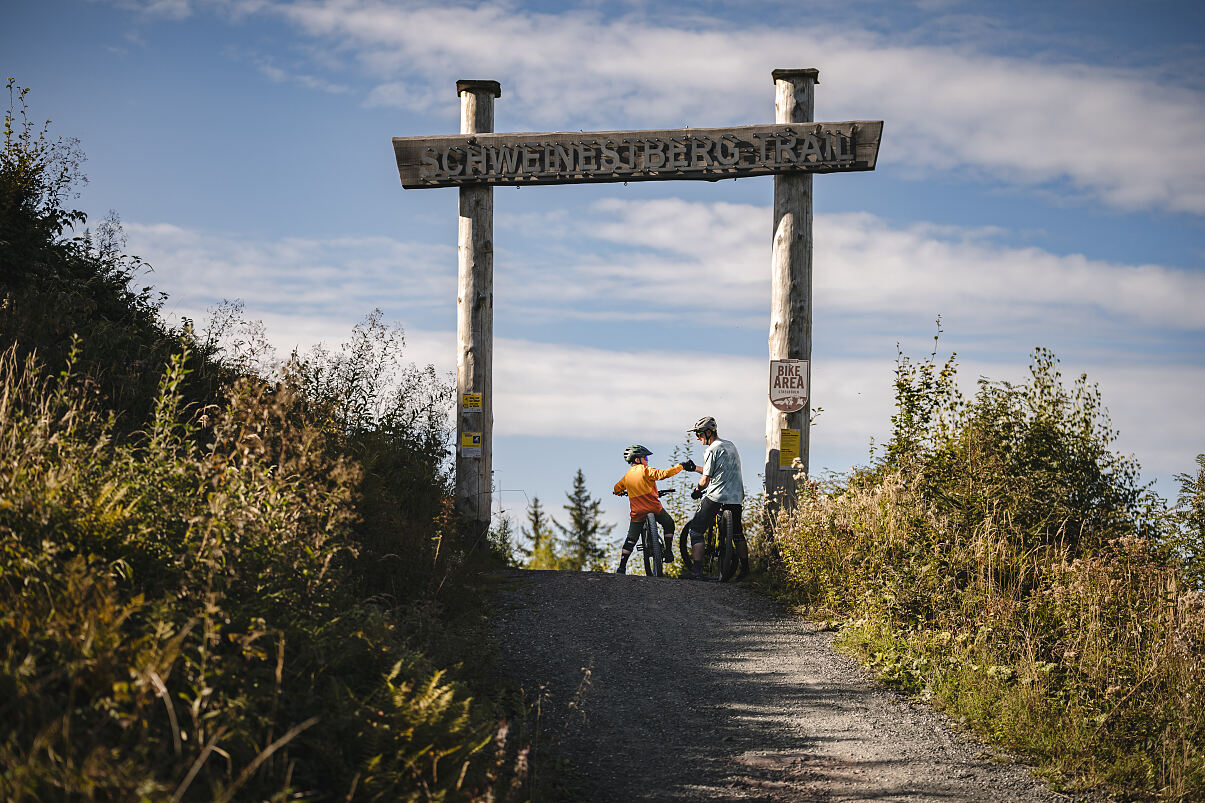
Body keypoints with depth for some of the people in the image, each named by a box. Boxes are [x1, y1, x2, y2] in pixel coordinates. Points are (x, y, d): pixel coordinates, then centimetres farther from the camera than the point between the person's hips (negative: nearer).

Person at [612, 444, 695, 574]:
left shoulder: (627, 476, 10)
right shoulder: (645, 471, -7)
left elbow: (617, 489, 24)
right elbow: (664, 474, -17)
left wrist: (621, 493, 47)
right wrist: (681, 466, -11)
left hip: (637, 512, 4)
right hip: (655, 509, -4)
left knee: (631, 540, 8)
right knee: (669, 525, 22)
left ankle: (622, 567, 0)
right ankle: (668, 551, 16)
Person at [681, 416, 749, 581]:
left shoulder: (712, 450, -10)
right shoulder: (730, 445, 15)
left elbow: (705, 480, -10)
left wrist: (696, 491, 10)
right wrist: (694, 468, 27)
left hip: (716, 496, -8)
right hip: (736, 497, 8)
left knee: (696, 531, -3)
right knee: (737, 534, 22)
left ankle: (696, 571, -12)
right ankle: (745, 569, 28)